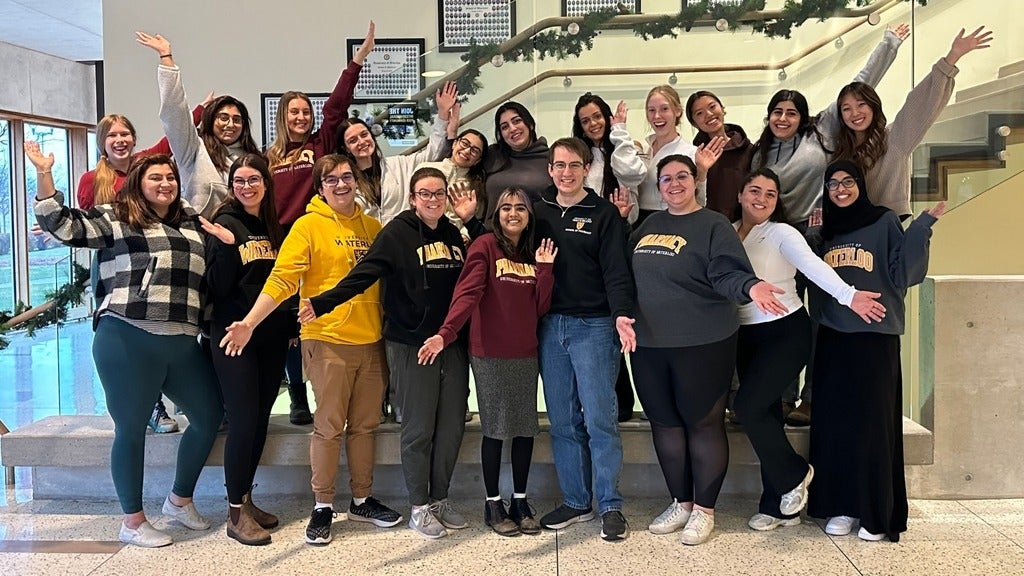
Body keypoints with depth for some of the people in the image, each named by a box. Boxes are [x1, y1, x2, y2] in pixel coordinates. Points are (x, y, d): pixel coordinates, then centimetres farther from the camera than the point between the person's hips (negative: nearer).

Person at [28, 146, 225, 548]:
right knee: (131, 428, 3)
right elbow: (64, 226, -4)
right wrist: (44, 174, -11)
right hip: (127, 341, -6)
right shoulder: (114, 219, 6)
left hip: (182, 343, 6)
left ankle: (180, 500, 31)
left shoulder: (192, 224, 21)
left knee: (209, 415, 12)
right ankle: (132, 521, 17)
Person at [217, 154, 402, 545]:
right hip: (327, 341, -4)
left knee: (365, 424, 12)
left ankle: (362, 501, 26)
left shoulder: (373, 227, 10)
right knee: (329, 425, 2)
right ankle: (322, 506, 16)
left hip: (371, 340, 5)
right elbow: (281, 279, -13)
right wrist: (249, 323, -23)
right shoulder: (308, 226, -4)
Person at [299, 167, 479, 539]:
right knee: (419, 428, 1)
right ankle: (419, 507, 17)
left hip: (451, 343, 5)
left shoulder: (453, 233, 12)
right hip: (411, 345, -5)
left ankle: (440, 499, 25)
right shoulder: (397, 232, -6)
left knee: (452, 425, 8)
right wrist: (322, 303, -32)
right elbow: (363, 274, -17)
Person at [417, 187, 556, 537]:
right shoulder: (485, 246, -6)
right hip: (490, 355, -5)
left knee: (526, 428, 9)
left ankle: (520, 500, 23)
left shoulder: (533, 253, 11)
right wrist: (446, 333, -33)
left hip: (526, 354, 5)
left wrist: (544, 269, -6)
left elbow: (541, 307, 6)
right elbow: (467, 293, -19)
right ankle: (493, 504, 17)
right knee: (495, 429, 3)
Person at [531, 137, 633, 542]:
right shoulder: (538, 212, 12)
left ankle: (610, 506, 7)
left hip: (593, 326, -4)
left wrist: (622, 314, -25)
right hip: (550, 326, 4)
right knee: (563, 422, 9)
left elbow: (616, 270, -8)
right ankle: (575, 502, 20)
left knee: (599, 419, -4)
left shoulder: (604, 213, -1)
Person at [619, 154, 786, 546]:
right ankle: (680, 502, 27)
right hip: (647, 343, 6)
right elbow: (627, 274, 21)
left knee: (703, 423, 3)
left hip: (702, 344, -5)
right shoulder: (648, 226, 14)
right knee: (664, 422, 12)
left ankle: (704, 509, 16)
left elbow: (726, 274, -17)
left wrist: (751, 288, -34)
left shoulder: (713, 225, -4)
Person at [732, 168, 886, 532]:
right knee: (765, 413, 8)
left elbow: (812, 264, -25)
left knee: (748, 406, -15)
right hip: (746, 336, 5)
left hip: (786, 333, -5)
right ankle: (780, 507, 19)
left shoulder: (781, 233, -10)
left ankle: (794, 475, 10)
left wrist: (848, 295, -41)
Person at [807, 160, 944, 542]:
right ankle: (842, 506, 17)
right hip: (832, 338, 4)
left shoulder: (884, 222, 1)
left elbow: (904, 274, -8)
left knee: (873, 423, -2)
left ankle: (878, 514, 9)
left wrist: (921, 228, -19)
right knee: (833, 422, 5)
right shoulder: (824, 231, 13)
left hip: (875, 337, -4)